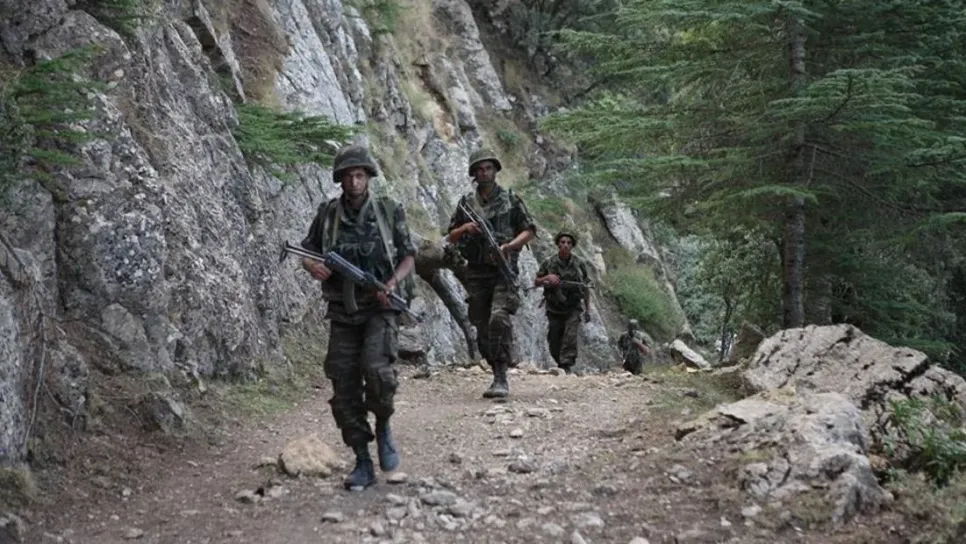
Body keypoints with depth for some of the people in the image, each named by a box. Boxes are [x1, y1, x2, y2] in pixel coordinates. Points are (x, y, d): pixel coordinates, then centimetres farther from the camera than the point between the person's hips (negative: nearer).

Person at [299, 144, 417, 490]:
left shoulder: (389, 211, -1)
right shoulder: (327, 215, 3)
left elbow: (408, 257, 5)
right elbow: (306, 252, 15)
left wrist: (392, 283, -13)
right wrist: (312, 265, -8)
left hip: (380, 309, -2)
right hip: (343, 312, 3)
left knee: (376, 370, -26)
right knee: (344, 389, -1)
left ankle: (383, 428, 3)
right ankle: (363, 464, 11)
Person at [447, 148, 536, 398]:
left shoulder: (510, 200, 4)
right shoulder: (466, 202, 11)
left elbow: (530, 230, 6)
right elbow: (451, 237, 16)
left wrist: (507, 246, -11)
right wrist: (465, 229, -6)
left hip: (503, 270, -3)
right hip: (476, 273, 4)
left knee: (499, 319, -23)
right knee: (483, 330, 5)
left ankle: (502, 377, -21)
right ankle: (497, 375, 20)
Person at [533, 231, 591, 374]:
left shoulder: (579, 264, -2)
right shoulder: (548, 263, -3)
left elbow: (586, 287, 5)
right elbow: (536, 282, 3)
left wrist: (587, 309, 5)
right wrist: (547, 278, -19)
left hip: (573, 308, -1)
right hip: (554, 309, 1)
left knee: (571, 337, -19)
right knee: (554, 341, 6)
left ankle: (567, 365, -15)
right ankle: (560, 363, 28)